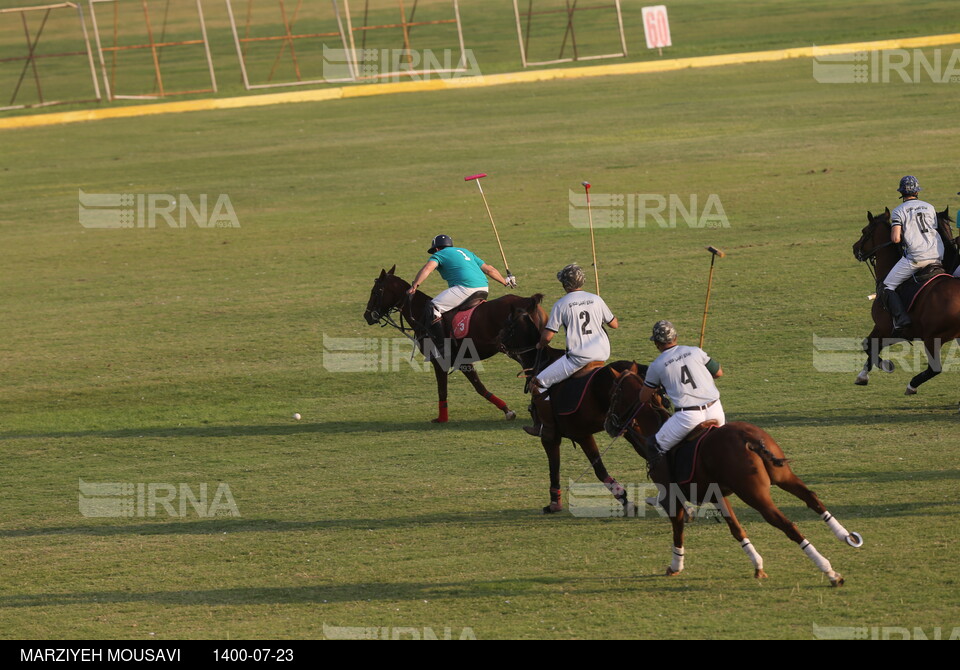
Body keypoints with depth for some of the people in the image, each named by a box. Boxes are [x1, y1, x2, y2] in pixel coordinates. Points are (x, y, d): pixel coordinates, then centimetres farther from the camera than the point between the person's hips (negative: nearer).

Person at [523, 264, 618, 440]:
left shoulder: (561, 305, -3)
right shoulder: (596, 300, 9)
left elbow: (547, 336, -4)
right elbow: (614, 324, 19)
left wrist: (540, 345, 18)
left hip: (578, 356, -6)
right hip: (602, 355, 6)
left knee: (537, 385, 1)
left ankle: (547, 427, -3)